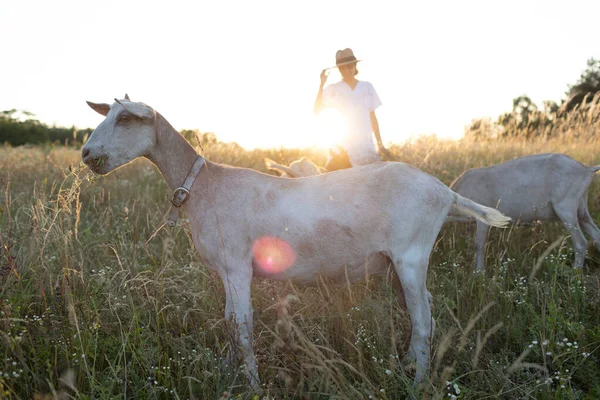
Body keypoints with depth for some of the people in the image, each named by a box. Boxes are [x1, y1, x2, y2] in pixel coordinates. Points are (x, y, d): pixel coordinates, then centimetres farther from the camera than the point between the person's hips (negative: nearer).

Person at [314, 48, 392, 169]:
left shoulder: (367, 87, 11)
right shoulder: (332, 89, 4)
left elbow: (372, 117, 14)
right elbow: (317, 111, -7)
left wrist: (380, 145, 12)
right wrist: (322, 84, -12)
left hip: (366, 148, 2)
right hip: (341, 149, -2)